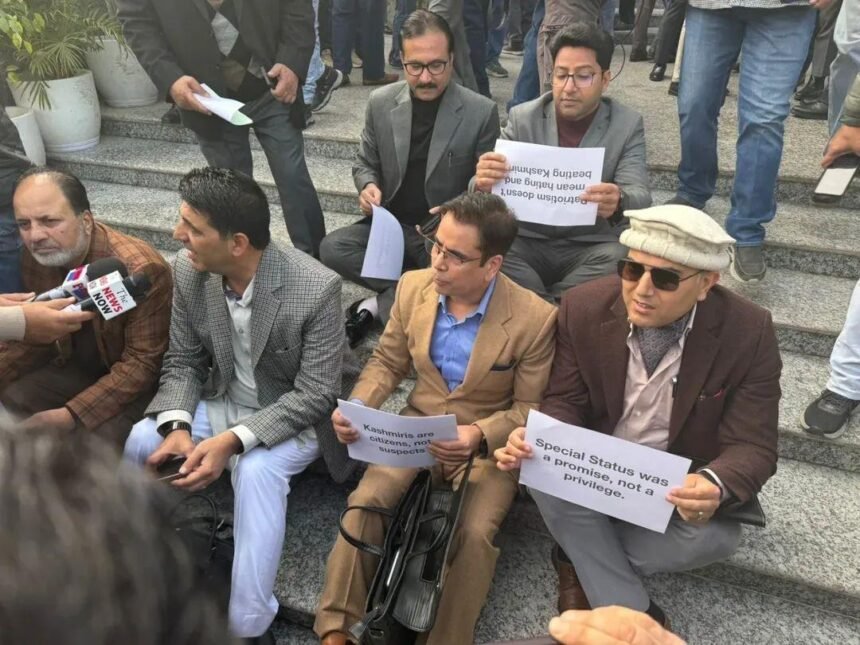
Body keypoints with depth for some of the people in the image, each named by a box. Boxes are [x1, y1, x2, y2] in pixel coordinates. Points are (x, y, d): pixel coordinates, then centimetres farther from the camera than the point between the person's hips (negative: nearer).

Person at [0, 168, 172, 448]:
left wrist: (69, 416, -30)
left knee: (102, 436, -30)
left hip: (140, 381, -6)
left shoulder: (141, 270, -29)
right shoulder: (36, 257, -8)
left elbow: (142, 364, -25)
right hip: (77, 368, 6)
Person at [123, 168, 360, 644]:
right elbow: (182, 362, -2)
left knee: (257, 470, -33)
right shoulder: (188, 270, -13)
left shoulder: (316, 288, -29)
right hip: (224, 400, 5)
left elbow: (315, 395, -25)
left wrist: (234, 440, -35)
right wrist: (177, 426, -22)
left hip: (295, 415, -5)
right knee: (142, 441, -17)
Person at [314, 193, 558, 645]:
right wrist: (357, 407, -15)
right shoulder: (413, 288, -7)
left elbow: (530, 409, -10)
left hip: (490, 443, -3)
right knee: (364, 502, -18)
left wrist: (479, 435, -29)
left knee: (475, 533, -24)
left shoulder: (535, 319, -19)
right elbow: (387, 362, 5)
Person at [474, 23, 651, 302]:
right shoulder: (522, 117, 2)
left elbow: (640, 195, -12)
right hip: (527, 241, 1)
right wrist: (483, 184, -32)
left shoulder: (628, 125, 0)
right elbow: (487, 187, -5)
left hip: (592, 247, 0)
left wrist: (618, 202, -38)